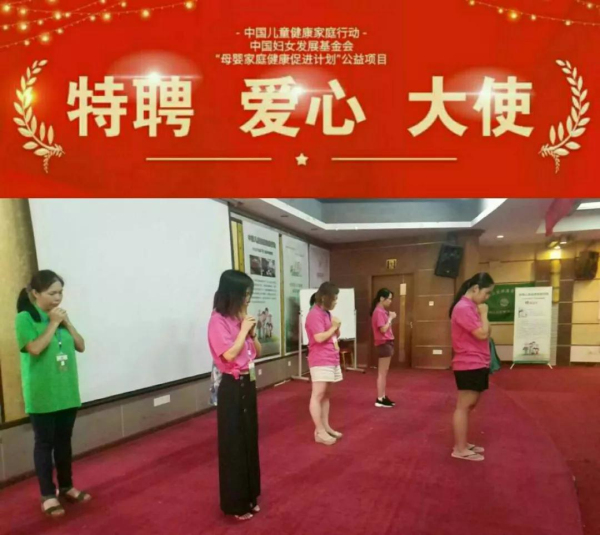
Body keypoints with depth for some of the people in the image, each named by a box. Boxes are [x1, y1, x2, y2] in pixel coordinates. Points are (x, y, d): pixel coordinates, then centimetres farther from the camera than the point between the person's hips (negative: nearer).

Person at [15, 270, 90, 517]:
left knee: (64, 441, 15)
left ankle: (66, 487, 28)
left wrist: (67, 323, -6)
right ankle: (48, 495, 17)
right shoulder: (25, 318, -10)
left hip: (67, 392, 6)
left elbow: (81, 346, 5)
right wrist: (53, 324, -18)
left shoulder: (60, 316, 7)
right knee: (44, 443, 5)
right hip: (42, 396, -5)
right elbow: (35, 348, -23)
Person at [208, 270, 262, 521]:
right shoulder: (218, 321, -16)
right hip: (232, 387, -8)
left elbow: (258, 351, 12)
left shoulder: (241, 318, 7)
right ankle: (235, 503, 23)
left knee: (250, 440, 17)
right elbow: (229, 354, -25)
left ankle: (249, 495, 34)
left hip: (248, 384, 8)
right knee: (233, 444, 6)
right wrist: (244, 329, -17)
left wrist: (252, 332, -4)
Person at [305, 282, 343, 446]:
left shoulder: (327, 313, 16)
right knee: (318, 395, -5)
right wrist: (333, 327, -10)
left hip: (332, 359, 9)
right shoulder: (315, 314, -14)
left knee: (326, 394, 12)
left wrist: (336, 327, 2)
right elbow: (319, 338, -23)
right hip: (320, 361, -9)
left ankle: (326, 427, 18)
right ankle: (319, 432, -1)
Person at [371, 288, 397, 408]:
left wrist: (389, 317, 3)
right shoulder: (379, 312, -16)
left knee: (384, 373, 14)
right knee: (382, 373, -4)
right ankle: (380, 399, 1)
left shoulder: (382, 311, 14)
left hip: (387, 343, 10)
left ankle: (383, 397, 21)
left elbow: (386, 329, 12)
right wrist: (390, 318, -12)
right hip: (383, 344, -10)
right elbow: (383, 329, -22)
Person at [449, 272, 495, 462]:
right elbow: (483, 334, -21)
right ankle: (460, 449, 6)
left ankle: (462, 444, 28)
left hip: (476, 364, 11)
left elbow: (483, 335, 15)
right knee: (464, 406, -2)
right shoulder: (463, 308, -18)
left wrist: (481, 314, 2)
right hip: (469, 365, -11)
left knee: (468, 406, 17)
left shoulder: (470, 307, 15)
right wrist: (484, 314, -8)